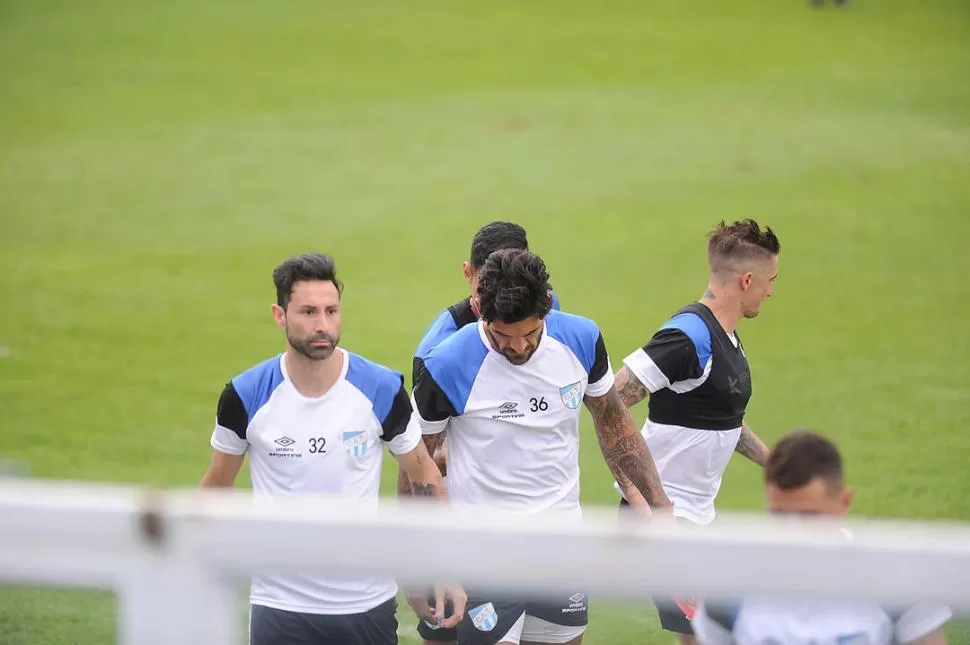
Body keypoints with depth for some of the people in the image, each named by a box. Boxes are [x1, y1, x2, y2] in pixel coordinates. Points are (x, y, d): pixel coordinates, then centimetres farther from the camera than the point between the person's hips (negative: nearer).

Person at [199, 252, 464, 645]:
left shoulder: (382, 390, -7)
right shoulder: (245, 396, -8)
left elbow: (423, 474, 6)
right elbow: (217, 483, 8)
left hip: (369, 602, 0)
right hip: (280, 607, 0)